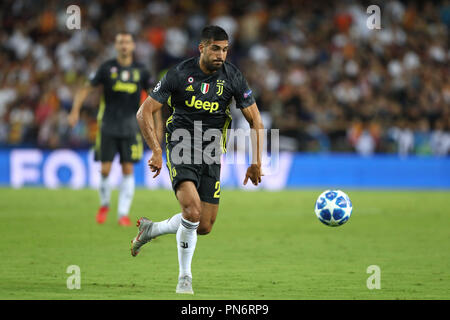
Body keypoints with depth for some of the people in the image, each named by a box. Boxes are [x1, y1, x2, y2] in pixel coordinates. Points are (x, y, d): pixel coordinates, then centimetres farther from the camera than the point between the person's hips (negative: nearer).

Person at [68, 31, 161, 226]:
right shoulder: (107, 68, 0)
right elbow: (86, 89, 1)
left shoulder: (140, 70, 6)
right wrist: (75, 110, -14)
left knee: (128, 170, -4)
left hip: (130, 128, 1)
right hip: (108, 127, -1)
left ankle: (123, 213, 1)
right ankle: (104, 205, 22)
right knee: (105, 170, -4)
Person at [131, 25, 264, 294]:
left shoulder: (233, 77, -2)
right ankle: (185, 279, -11)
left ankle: (150, 230, 29)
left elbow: (255, 120, 5)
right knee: (192, 210, -26)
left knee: (204, 227, 1)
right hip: (181, 148, -4)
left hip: (211, 152, 4)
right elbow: (145, 112, -5)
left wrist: (256, 163, 0)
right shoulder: (180, 74, -10)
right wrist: (157, 151, -14)